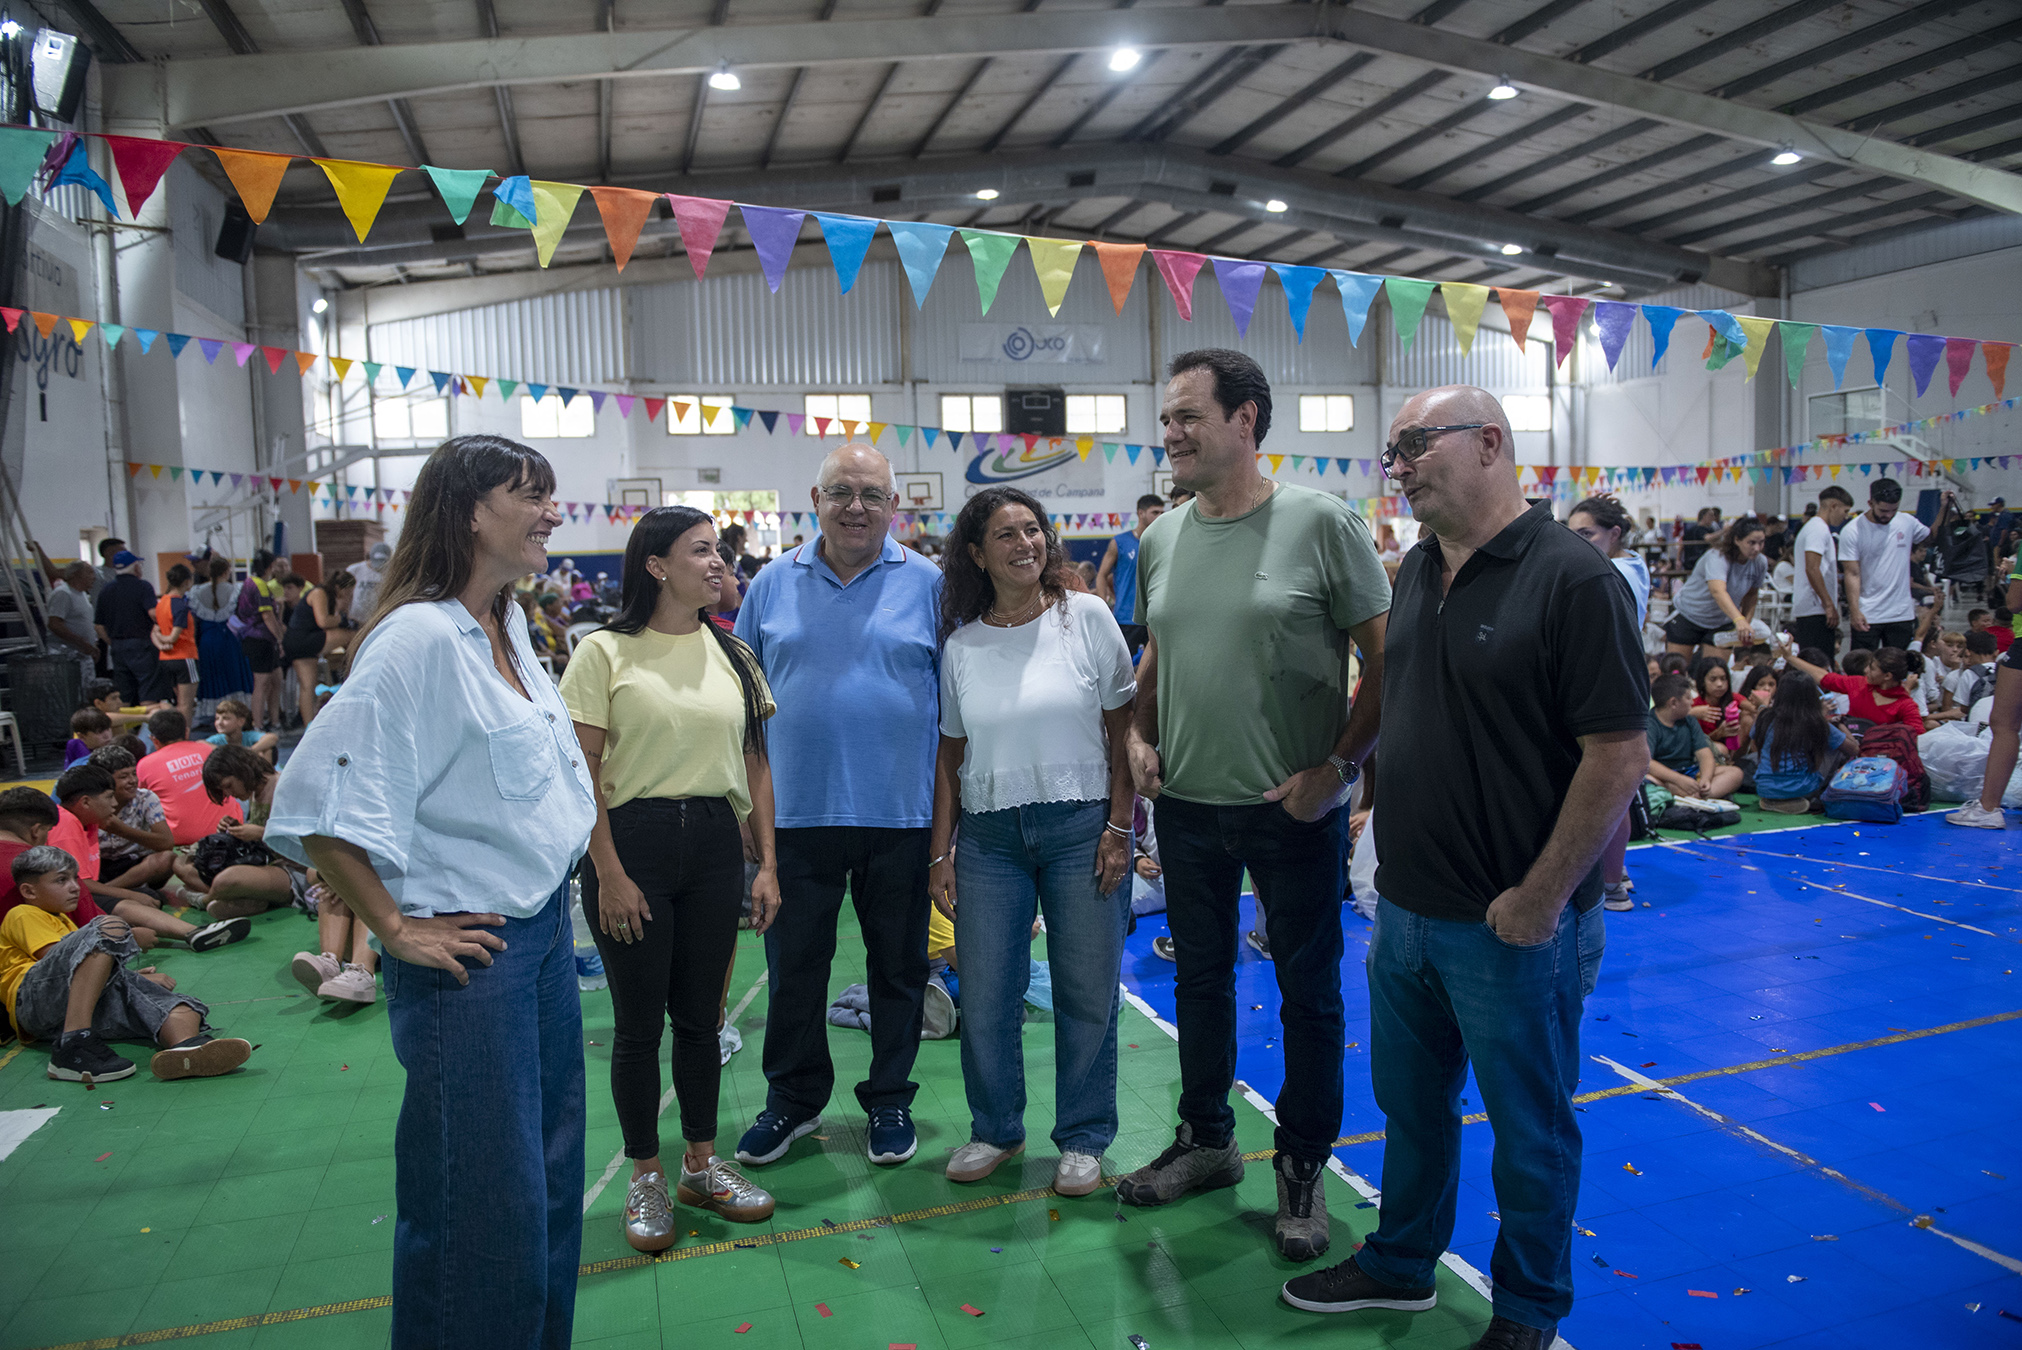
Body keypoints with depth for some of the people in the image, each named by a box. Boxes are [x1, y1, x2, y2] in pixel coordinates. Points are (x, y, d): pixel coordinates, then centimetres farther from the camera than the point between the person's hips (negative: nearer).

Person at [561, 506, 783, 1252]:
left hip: (715, 841, 4)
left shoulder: (733, 654, 8)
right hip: (633, 839, -4)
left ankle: (701, 1163, 30)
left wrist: (767, 863, 4)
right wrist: (609, 873, -12)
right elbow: (582, 772, -8)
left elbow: (755, 766, 9)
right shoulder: (606, 652, -5)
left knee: (700, 1015, 13)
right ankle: (646, 1177, 24)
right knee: (639, 1020, 6)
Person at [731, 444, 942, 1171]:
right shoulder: (772, 585, 6)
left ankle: (889, 1100, 29)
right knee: (792, 964, 11)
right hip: (796, 812, 2)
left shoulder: (928, 585, 0)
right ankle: (793, 1099, 30)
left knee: (898, 963, 11)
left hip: (900, 812, -1)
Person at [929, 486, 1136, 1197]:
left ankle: (1082, 1137, 24)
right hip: (989, 834, 2)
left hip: (1080, 827, -2)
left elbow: (1121, 727, 0)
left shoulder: (1087, 617, -1)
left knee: (1086, 991, 6)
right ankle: (995, 1129, 28)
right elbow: (951, 752, 9)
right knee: (985, 994, 6)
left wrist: (1118, 826, -6)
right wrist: (941, 851, 5)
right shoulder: (960, 643, 4)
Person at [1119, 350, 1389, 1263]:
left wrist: (1338, 766, -14)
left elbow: (1385, 659, -9)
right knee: (1200, 976, 18)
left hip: (1294, 809, -5)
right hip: (1187, 803, 5)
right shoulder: (1160, 540, 5)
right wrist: (1140, 737, 3)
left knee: (1308, 991, 10)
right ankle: (1206, 1138, 38)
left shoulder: (1321, 524, -11)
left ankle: (1302, 1168, 29)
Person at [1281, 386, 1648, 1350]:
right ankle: (1400, 1266, 43)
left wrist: (1541, 899, -17)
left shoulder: (1571, 579, -16)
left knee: (1530, 1130, 14)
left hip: (1512, 927, -7)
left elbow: (1620, 756, -18)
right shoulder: (1415, 572, 7)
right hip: (1406, 910, 7)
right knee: (1411, 1104, 22)